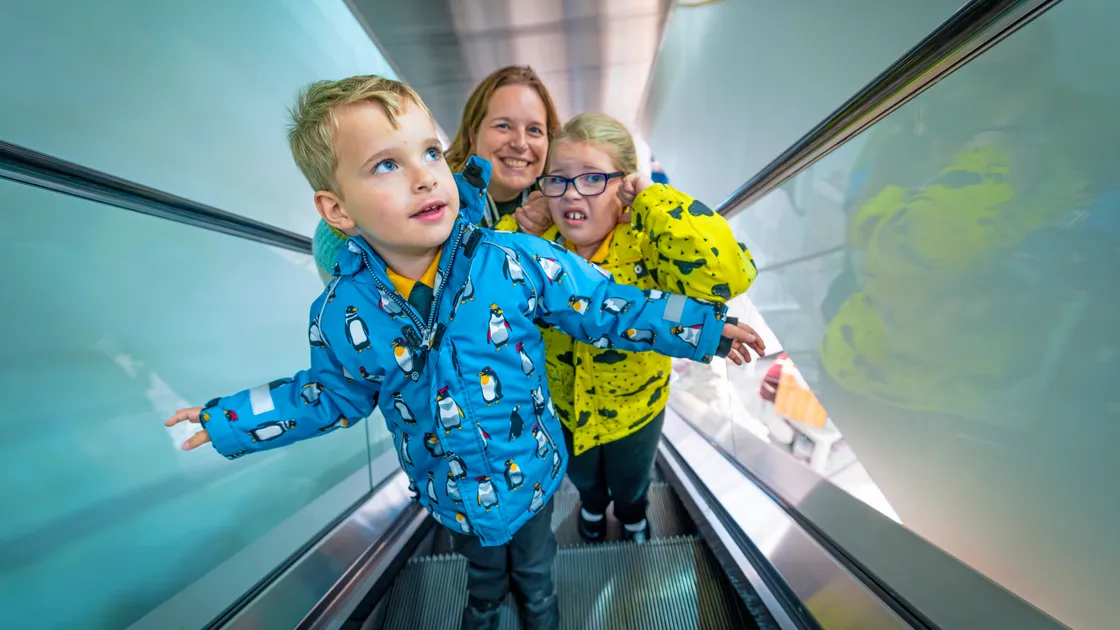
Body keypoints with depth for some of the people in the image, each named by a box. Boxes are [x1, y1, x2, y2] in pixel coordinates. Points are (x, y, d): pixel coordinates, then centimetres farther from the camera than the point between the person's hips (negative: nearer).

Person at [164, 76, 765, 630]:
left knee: (533, 562, 33)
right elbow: (337, 395, 0)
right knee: (482, 565, 36)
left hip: (530, 470, -1)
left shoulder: (518, 261, -28)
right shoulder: (340, 314, -20)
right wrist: (230, 419, 2)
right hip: (451, 493, 2)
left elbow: (603, 306, -18)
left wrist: (704, 325, -15)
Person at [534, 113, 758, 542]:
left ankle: (632, 513, 70)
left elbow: (728, 273, -48)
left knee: (630, 480, 32)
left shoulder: (644, 244, -31)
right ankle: (592, 503, 73)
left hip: (634, 406, -2)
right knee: (581, 474, 35)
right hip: (562, 406, 3)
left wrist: (652, 199, -40)